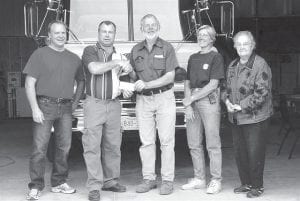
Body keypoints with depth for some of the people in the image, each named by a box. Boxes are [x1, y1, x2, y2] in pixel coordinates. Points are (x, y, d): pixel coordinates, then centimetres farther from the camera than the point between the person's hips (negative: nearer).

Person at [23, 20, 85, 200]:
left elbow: (81, 81, 25)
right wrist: (35, 108, -13)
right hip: (45, 105, -4)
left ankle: (59, 183, 19)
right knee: (40, 147, -6)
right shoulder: (40, 55, 0)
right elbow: (29, 84, -4)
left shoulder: (74, 58, 14)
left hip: (65, 108, 4)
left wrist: (75, 102, 12)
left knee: (64, 147, 7)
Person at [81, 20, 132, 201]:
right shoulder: (90, 51, 0)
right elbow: (94, 68, -20)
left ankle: (110, 181, 18)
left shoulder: (118, 55, 17)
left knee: (113, 145, 7)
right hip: (95, 103, -5)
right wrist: (117, 63, -13)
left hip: (114, 104, 5)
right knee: (92, 146, -7)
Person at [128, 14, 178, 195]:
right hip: (143, 99, 3)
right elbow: (133, 73, 15)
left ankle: (167, 180, 5)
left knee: (166, 141, -1)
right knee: (146, 141, 5)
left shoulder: (167, 48, -2)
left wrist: (146, 84, -17)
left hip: (164, 97, -3)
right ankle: (149, 179, 13)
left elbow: (170, 77, -9)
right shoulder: (136, 50, 9)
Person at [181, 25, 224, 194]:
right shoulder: (193, 58, 17)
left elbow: (213, 85, -9)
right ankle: (199, 179, 17)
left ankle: (216, 181, 3)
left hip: (209, 100, -6)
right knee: (194, 144, 7)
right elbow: (188, 83, 14)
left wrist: (192, 98, -9)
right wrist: (188, 105, 0)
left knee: (213, 143, -4)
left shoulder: (216, 57, -1)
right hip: (193, 101, 6)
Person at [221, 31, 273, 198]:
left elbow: (262, 92, -17)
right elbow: (227, 87, 20)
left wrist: (241, 106, -18)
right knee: (240, 152, 12)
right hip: (236, 118, 7)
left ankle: (257, 186, 15)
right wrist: (227, 100, -2)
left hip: (255, 118, -7)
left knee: (255, 153, 0)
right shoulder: (233, 66, 13)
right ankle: (246, 183, 27)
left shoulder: (260, 65, -11)